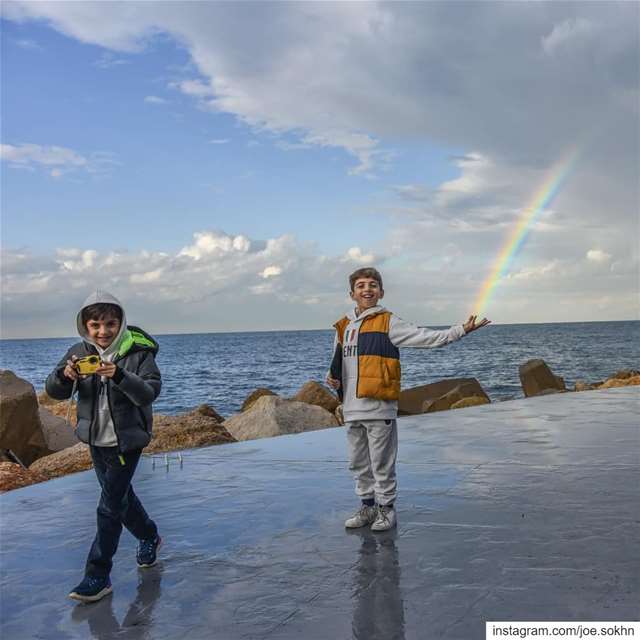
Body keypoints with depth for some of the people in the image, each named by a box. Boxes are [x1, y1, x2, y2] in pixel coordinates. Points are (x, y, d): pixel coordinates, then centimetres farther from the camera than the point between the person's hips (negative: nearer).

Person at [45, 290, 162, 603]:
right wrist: (65, 375, -30)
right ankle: (149, 536, 45)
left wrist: (119, 376, -44)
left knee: (110, 507, -4)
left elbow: (149, 393, -26)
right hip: (96, 439, 6)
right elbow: (54, 391, -7)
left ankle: (98, 576, 6)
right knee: (121, 496, 21)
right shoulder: (80, 352, -3)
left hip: (126, 441, -5)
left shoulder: (138, 353, -16)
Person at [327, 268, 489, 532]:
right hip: (352, 409, 6)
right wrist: (333, 378, 6)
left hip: (379, 408, -6)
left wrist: (461, 330, -20)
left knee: (382, 463, 3)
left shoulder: (388, 322, -4)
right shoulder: (344, 326, 13)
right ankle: (367, 505, 30)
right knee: (358, 463, 15)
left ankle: (386, 508, 19)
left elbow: (425, 337, -12)